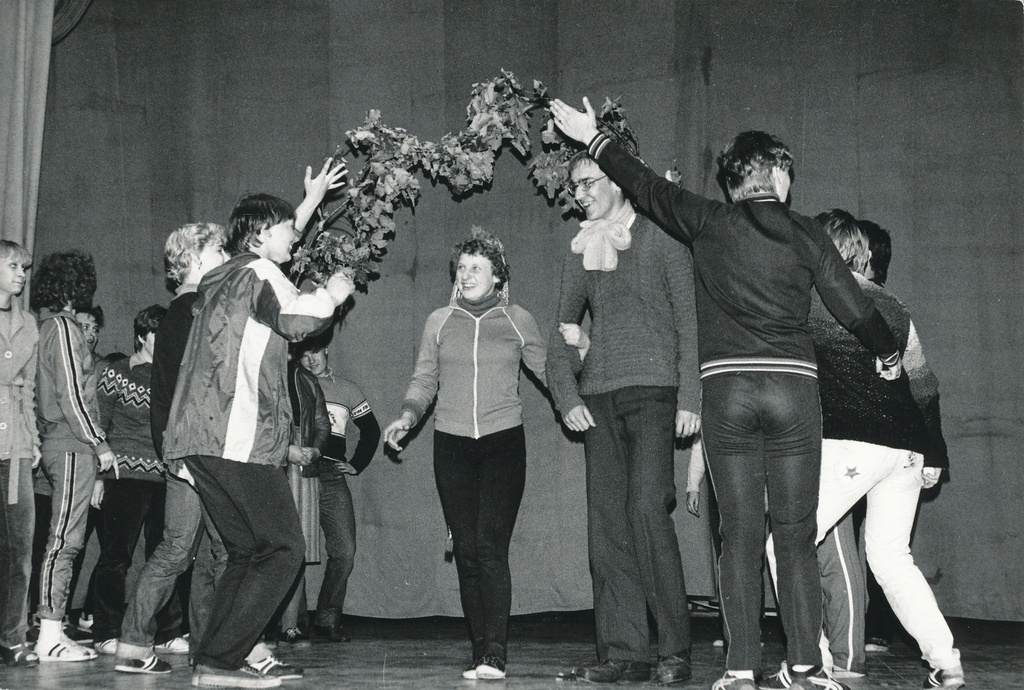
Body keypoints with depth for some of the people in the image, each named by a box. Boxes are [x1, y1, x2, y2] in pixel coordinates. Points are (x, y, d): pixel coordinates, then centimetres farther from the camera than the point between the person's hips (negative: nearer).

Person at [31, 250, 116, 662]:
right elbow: (71, 396, -15)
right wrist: (99, 444, -12)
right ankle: (50, 636, -10)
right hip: (72, 446, -9)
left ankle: (52, 630, 11)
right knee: (64, 540, -9)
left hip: (58, 443, 9)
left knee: (64, 541, 10)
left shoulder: (47, 327, 18)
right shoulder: (63, 328, -9)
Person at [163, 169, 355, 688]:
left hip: (200, 440, 10)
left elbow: (276, 238, 43)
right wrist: (332, 294, -2)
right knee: (282, 551, -8)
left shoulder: (223, 276, 24)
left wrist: (314, 199, 49)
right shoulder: (257, 272, -4)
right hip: (238, 438, -10)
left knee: (246, 553, 14)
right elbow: (295, 318, -22)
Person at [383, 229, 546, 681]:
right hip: (452, 445, 2)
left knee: (491, 547, -14)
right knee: (467, 551, 1)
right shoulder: (439, 322, 11)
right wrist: (407, 417, -3)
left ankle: (495, 654, -15)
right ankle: (480, 654, 5)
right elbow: (423, 382, 13)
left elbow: (548, 370, 11)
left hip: (503, 442, -2)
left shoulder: (517, 321, 6)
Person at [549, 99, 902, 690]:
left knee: (741, 536, 5)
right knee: (796, 537, 5)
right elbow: (854, 307, 6)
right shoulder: (806, 235, 3)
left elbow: (646, 186, 15)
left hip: (726, 388, 0)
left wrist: (594, 138, 29)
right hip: (794, 387, 0)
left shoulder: (709, 223, 3)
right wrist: (890, 354, 25)